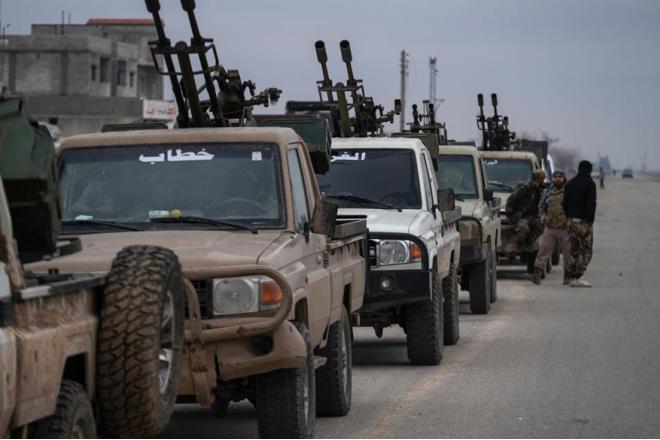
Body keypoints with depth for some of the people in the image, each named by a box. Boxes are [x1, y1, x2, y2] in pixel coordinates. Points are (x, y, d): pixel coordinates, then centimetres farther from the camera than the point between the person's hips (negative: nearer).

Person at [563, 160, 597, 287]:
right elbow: (591, 204, -14)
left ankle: (572, 277, 9)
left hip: (571, 220, 7)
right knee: (586, 250, -4)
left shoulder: (570, 183, 14)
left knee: (574, 249, 11)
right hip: (584, 221, -7)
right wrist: (590, 220, -13)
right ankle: (578, 277, -13)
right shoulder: (589, 184, -7)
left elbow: (565, 203, 15)